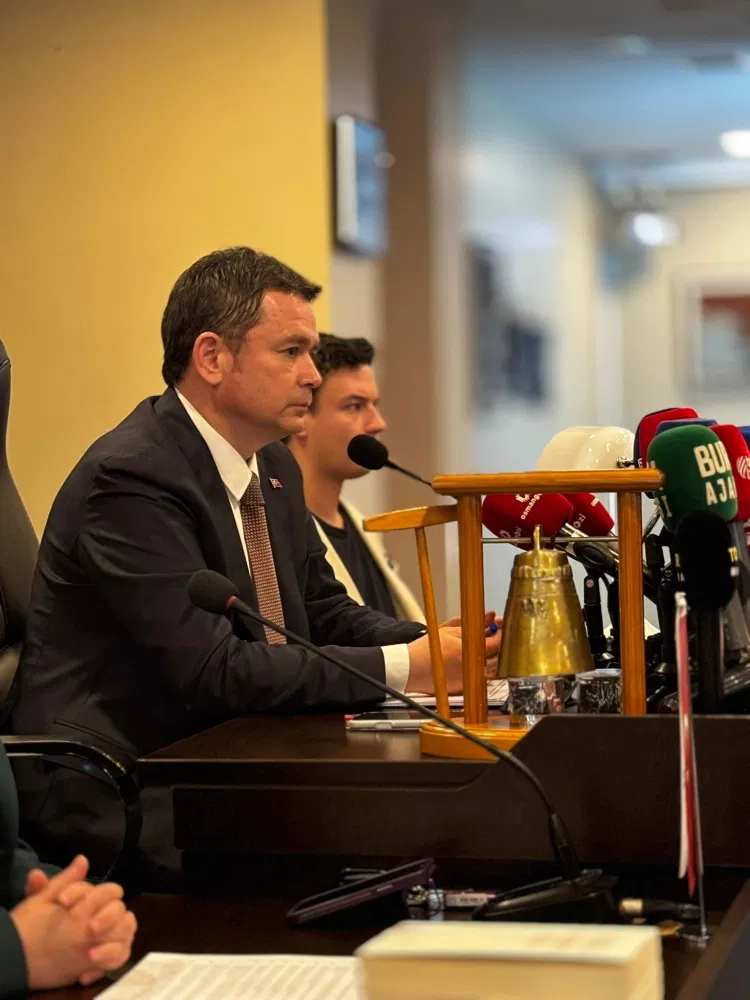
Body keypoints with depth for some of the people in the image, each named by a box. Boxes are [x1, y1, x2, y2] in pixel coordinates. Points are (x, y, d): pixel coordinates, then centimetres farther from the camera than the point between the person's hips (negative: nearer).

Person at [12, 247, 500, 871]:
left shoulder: (274, 467, 13)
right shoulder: (132, 478, -17)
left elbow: (327, 615, 17)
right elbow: (213, 671, -23)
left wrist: (439, 646, -3)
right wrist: (402, 668, -21)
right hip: (109, 790, -9)